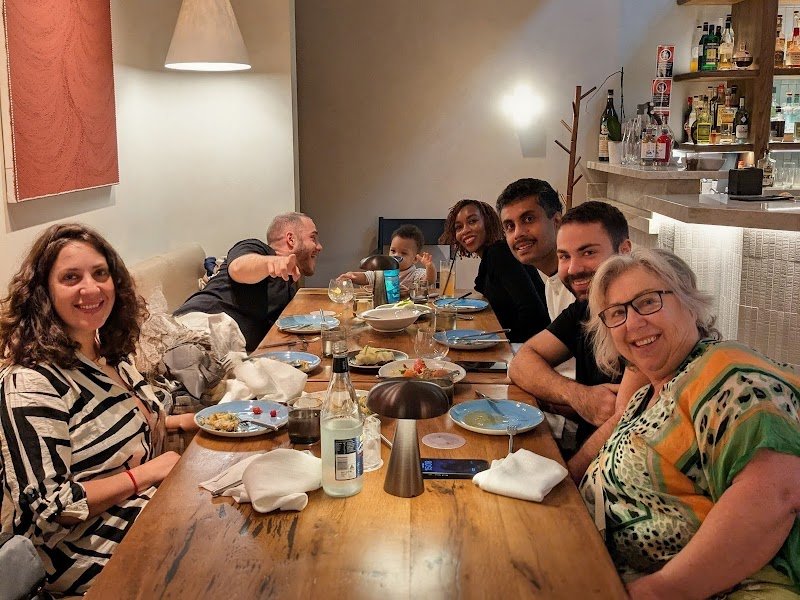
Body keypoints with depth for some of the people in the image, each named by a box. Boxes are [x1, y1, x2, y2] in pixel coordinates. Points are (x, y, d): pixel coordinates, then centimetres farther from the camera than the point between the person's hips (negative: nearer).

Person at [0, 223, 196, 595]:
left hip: (146, 507, 8)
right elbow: (45, 509, -24)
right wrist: (147, 473, -21)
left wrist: (175, 422, 6)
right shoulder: (32, 383, -23)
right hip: (89, 555, -8)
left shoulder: (107, 350, 2)